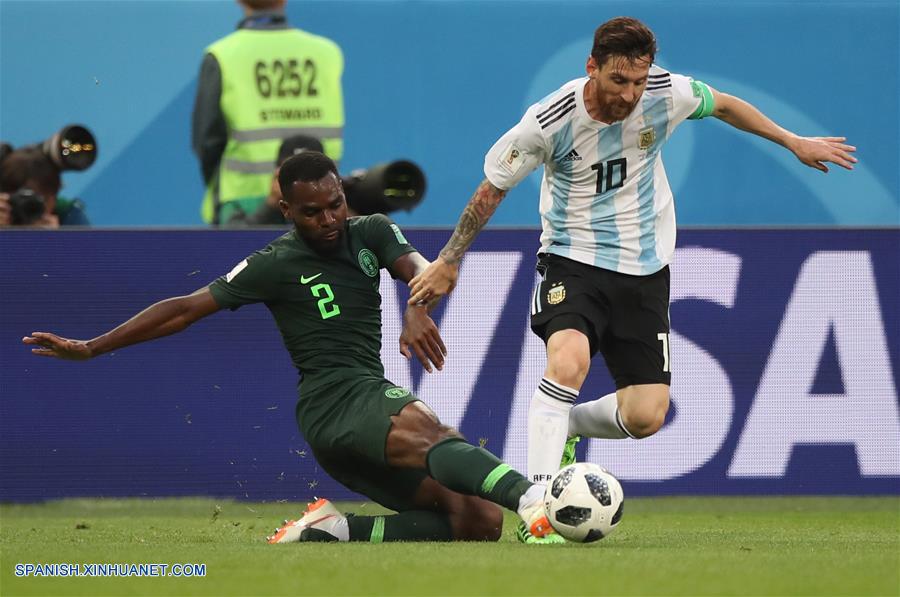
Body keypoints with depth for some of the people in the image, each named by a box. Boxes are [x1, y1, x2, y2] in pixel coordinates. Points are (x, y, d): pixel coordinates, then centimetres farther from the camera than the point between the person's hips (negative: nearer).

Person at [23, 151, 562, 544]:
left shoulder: (371, 233, 15)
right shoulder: (277, 265, 3)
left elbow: (418, 268, -4)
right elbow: (184, 310, 6)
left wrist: (418, 309, -30)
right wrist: (90, 349, 5)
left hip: (374, 398, 6)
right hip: (335, 401, -6)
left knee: (479, 521, -9)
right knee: (421, 427, -39)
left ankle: (332, 532, -8)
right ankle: (531, 499, -65)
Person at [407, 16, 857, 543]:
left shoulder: (667, 94, -12)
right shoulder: (551, 122, -19)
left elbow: (722, 104, 12)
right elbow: (493, 188, -3)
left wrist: (795, 142, 21)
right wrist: (449, 261, 3)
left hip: (645, 269, 3)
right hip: (574, 260, -3)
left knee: (645, 416, -6)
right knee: (569, 359, -34)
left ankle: (563, 427, 25)